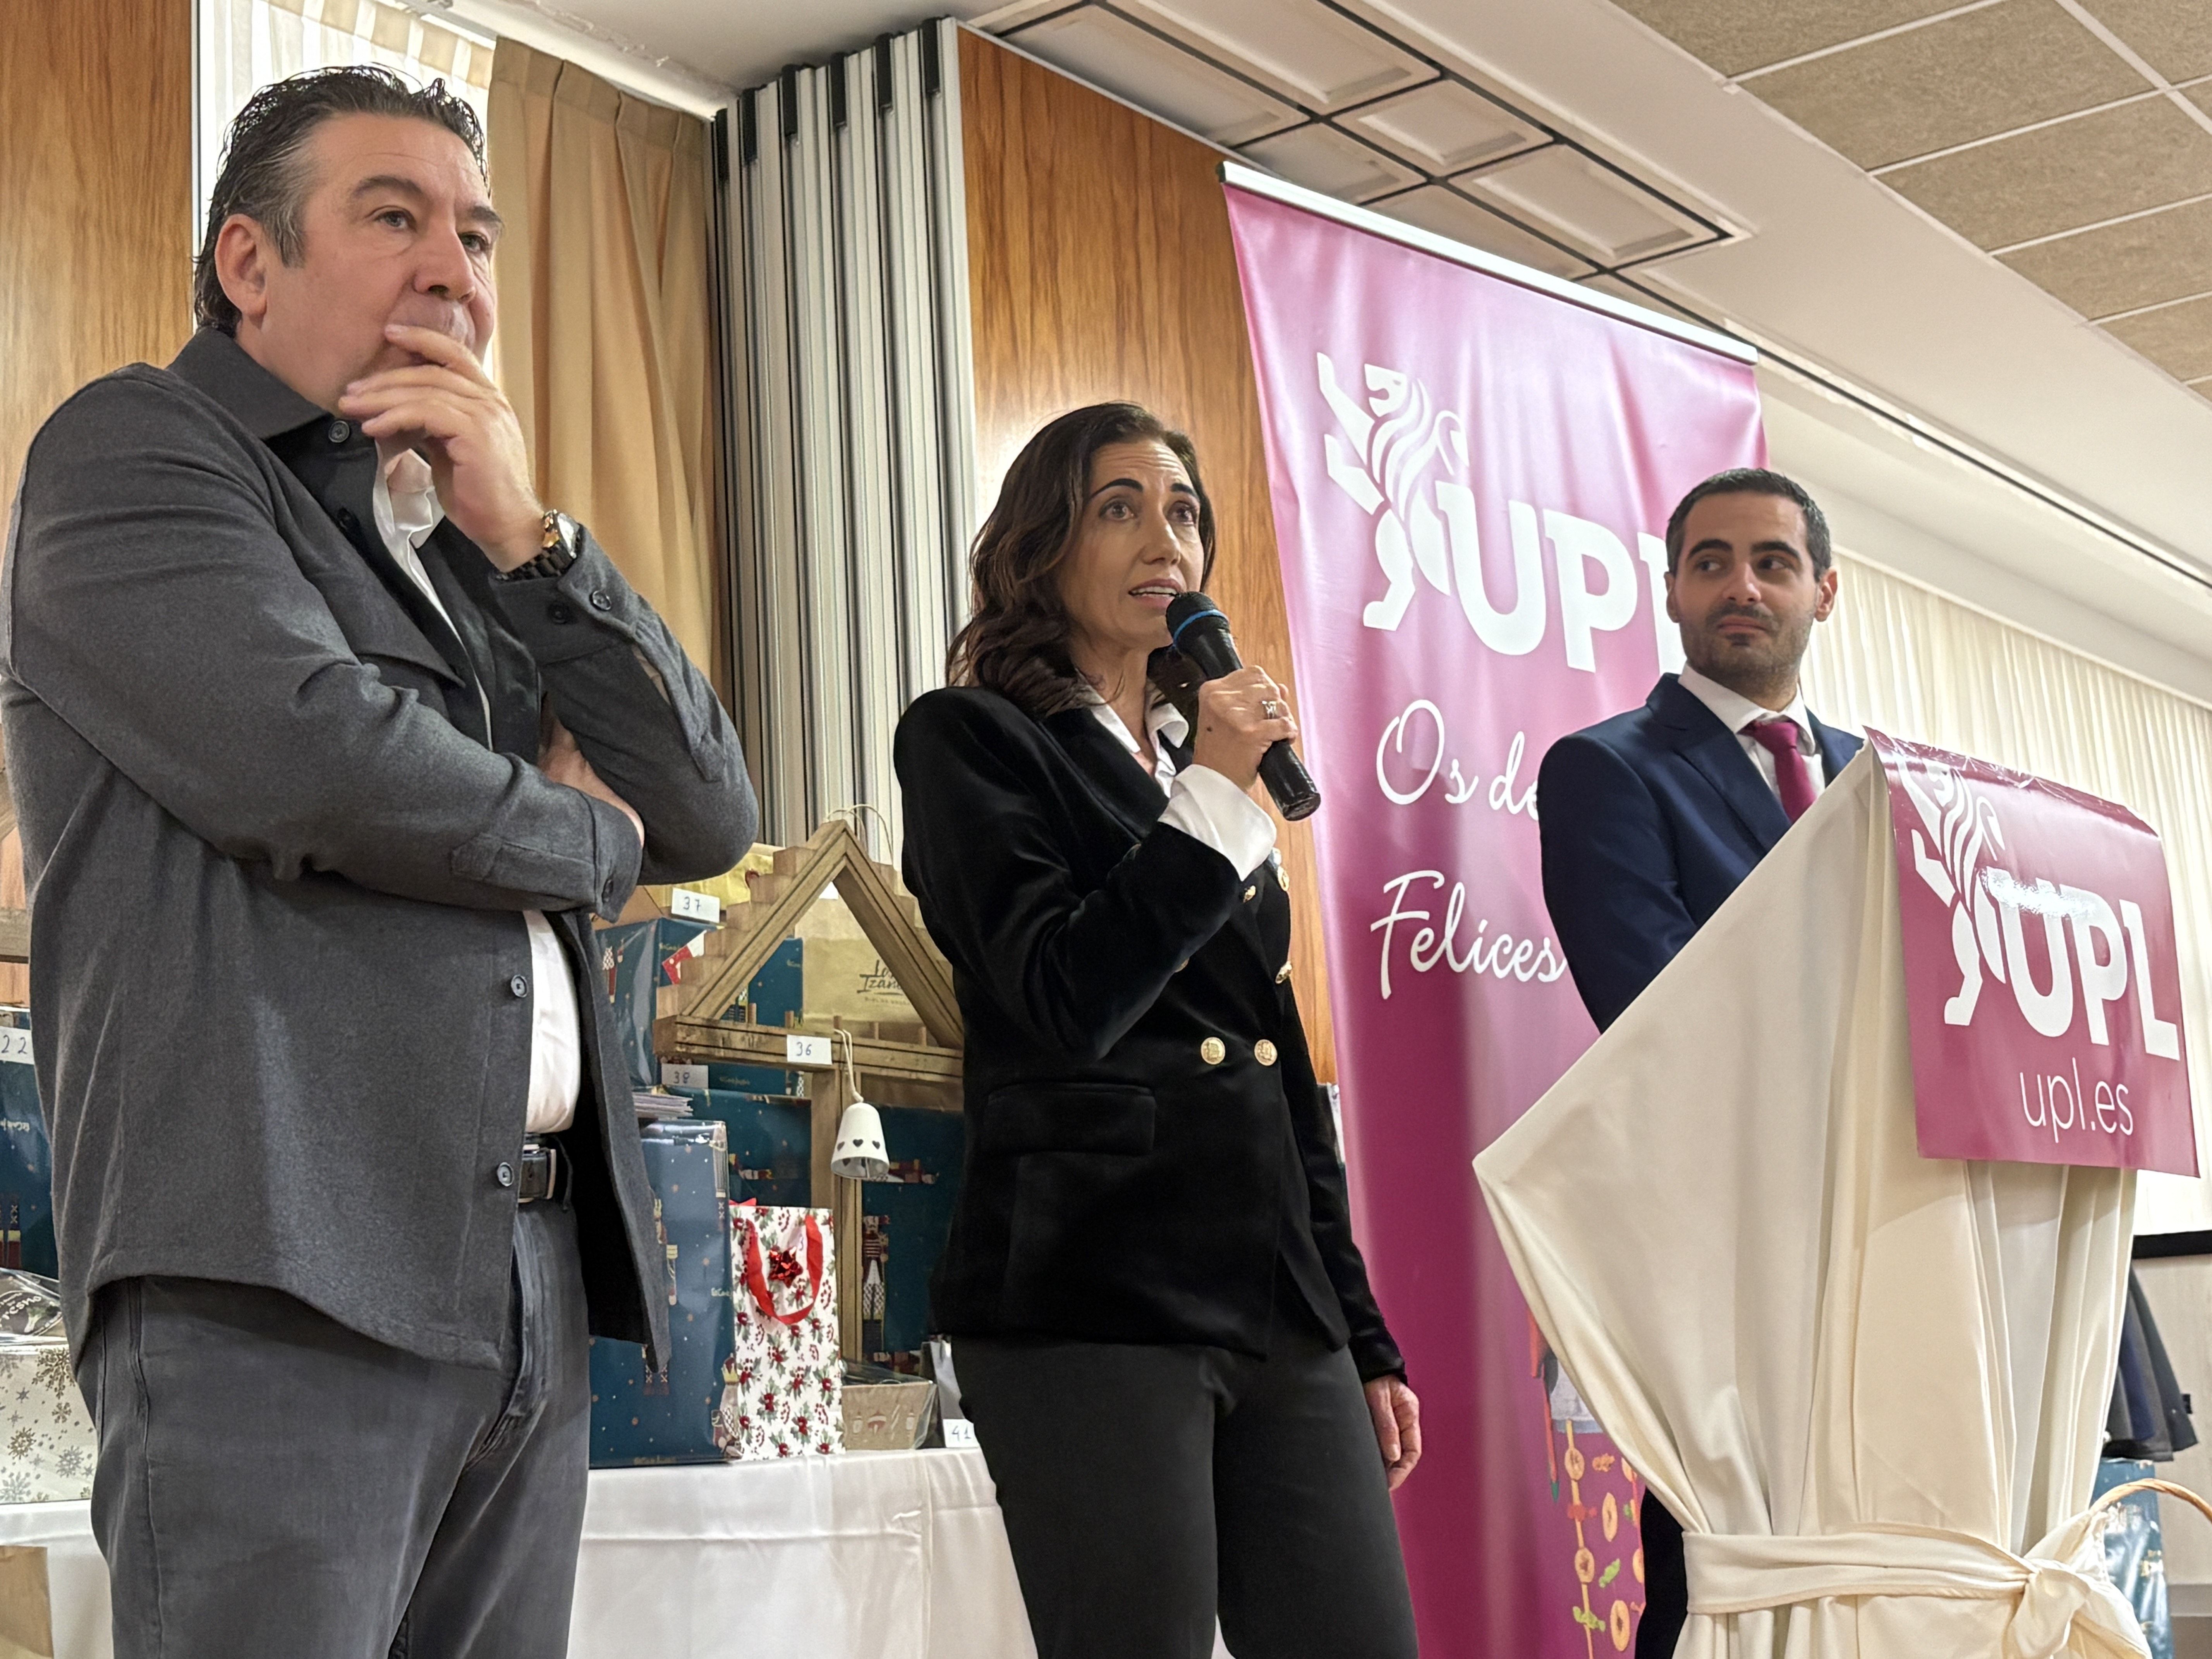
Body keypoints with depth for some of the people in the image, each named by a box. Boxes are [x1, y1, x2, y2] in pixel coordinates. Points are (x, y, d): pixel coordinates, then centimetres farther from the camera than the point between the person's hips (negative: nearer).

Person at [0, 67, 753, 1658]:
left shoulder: (477, 548, 24)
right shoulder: (135, 446, 3)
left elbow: (715, 817, 15)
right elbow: (317, 756, -15)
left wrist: (527, 540, 5)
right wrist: (584, 837, 3)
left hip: (534, 1284, 7)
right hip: (282, 1277, -7)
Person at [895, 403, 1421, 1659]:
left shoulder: (1205, 754, 21)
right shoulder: (972, 737, 2)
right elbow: (1066, 1006, -12)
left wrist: (1362, 1339, 18)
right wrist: (1212, 795, -9)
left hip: (1278, 1298, 6)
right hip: (1093, 1297, -6)